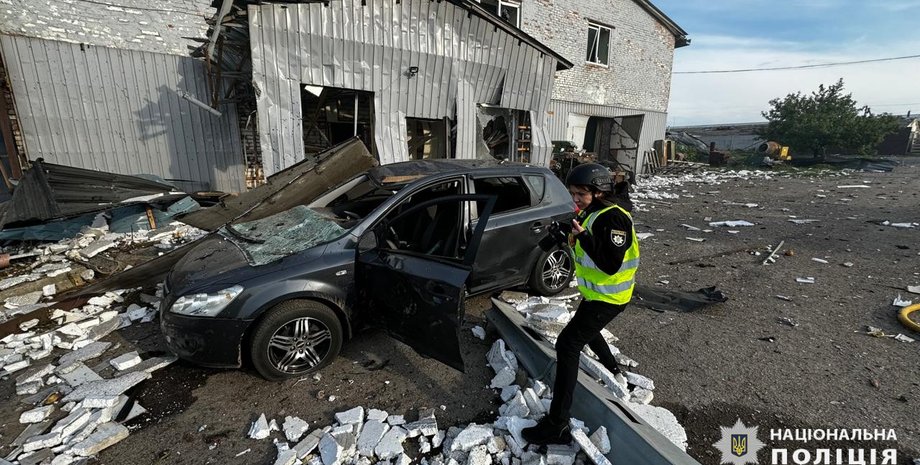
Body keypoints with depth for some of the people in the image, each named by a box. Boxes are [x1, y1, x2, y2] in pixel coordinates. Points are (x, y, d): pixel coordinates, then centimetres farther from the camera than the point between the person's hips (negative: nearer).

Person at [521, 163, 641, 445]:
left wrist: (584, 236, -35)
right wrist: (576, 241, -1)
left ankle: (558, 425, -10)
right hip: (595, 293, 10)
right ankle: (612, 370, 58)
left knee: (568, 344, -15)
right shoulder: (590, 214, 6)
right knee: (587, 330, 32)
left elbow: (611, 265, -30)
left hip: (608, 297, -10)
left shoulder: (611, 218, -23)